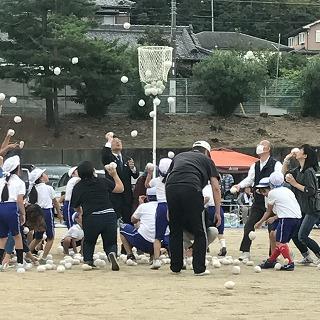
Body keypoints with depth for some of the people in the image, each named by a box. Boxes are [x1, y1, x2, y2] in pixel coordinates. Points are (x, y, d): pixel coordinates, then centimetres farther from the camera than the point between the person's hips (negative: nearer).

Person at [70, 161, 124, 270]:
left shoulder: (78, 187, 4)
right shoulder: (103, 182, 5)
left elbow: (76, 207, 15)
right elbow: (120, 188, 17)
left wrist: (81, 213, 37)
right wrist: (114, 174, 29)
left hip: (91, 219, 0)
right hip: (109, 216, 0)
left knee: (88, 242, 29)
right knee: (110, 243, 14)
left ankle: (88, 260, 17)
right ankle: (112, 253, -17)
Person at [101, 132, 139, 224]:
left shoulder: (127, 159, 17)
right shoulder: (109, 158, 3)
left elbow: (136, 176, 8)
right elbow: (104, 157, -23)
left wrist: (132, 168, -14)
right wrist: (109, 141, -22)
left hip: (127, 195, 4)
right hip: (113, 195, -4)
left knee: (128, 220, 4)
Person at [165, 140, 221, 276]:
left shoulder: (178, 156, 35)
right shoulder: (206, 160, 26)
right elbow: (216, 187, 17)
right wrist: (218, 212, 19)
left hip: (170, 189, 4)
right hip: (191, 188, -3)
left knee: (175, 231, 17)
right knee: (199, 232, 7)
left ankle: (175, 267, 21)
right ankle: (199, 268, 4)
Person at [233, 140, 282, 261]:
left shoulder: (276, 165, -7)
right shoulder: (255, 166, 12)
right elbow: (249, 178, 1)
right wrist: (240, 185, -18)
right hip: (258, 203, 5)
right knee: (249, 226, 0)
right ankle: (245, 252, 5)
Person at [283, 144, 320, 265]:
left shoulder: (309, 172, -16)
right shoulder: (298, 170, 11)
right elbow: (285, 175, 23)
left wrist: (295, 184, -18)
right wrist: (287, 159, 13)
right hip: (302, 209, 9)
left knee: (302, 236, -13)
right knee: (294, 234, 7)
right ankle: (307, 257, 19)